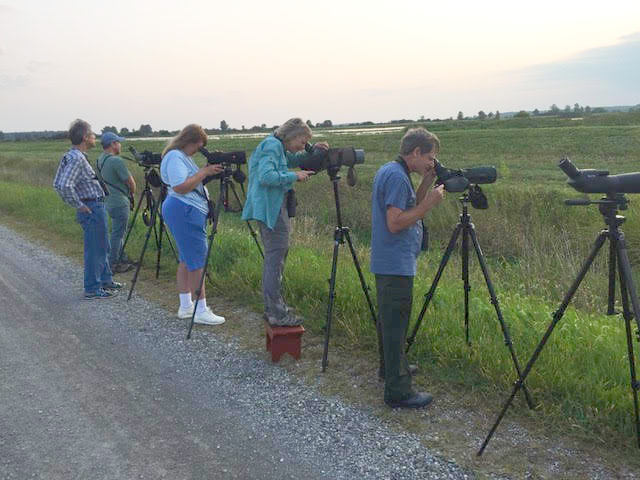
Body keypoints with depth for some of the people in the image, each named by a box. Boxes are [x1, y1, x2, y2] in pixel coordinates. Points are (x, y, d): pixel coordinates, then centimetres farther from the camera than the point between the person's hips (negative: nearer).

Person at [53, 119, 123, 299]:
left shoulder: (70, 156, 11)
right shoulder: (77, 159, -20)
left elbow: (58, 184, 17)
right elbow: (65, 186, -31)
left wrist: (74, 204, 15)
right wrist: (79, 205, -20)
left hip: (95, 207, 10)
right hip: (92, 208, -10)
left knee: (102, 247, 20)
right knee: (95, 249, -2)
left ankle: (105, 280, 32)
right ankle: (92, 289, 6)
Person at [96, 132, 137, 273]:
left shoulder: (100, 160, 9)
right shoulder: (116, 161, -20)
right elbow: (131, 182, -13)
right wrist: (132, 193, 9)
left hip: (108, 202, 9)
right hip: (120, 203, -9)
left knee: (118, 232, 18)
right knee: (117, 234, -2)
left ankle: (122, 259, 27)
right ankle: (112, 265, 2)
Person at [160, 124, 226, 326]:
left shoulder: (182, 157, 19)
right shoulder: (174, 157, -13)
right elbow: (181, 187, -22)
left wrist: (208, 171, 9)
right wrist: (204, 172, -17)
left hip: (190, 212, 11)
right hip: (184, 212, -11)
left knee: (187, 259, 13)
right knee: (197, 261, -10)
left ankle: (186, 306, 20)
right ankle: (201, 311, -8)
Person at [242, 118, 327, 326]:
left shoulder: (278, 147, 17)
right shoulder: (272, 146, -13)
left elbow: (294, 160, 31)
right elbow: (266, 176, -24)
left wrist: (311, 150, 14)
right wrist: (294, 176, -18)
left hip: (272, 208, 11)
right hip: (271, 208, -11)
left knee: (273, 256, 16)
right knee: (276, 256, -11)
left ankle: (272, 307, 24)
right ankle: (276, 314, -10)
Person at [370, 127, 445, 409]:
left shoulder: (388, 171, 14)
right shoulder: (397, 176, -18)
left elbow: (409, 210, 20)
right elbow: (395, 223, -23)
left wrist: (427, 184, 9)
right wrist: (429, 203, -18)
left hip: (388, 263, 10)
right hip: (396, 265, -10)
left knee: (390, 322, 22)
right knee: (395, 326, -6)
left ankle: (393, 368, 37)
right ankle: (398, 391, -1)